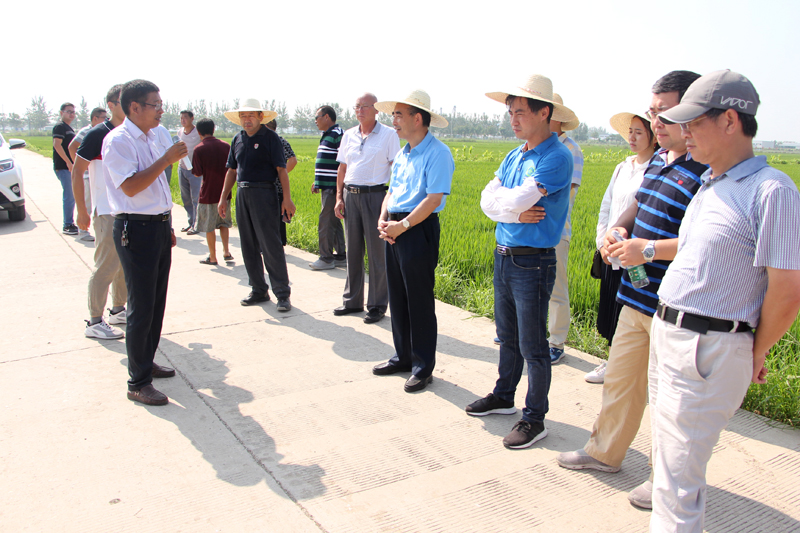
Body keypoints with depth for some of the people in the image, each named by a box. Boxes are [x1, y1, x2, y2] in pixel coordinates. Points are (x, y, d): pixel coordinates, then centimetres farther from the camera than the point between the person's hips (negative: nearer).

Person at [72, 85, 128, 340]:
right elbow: (77, 171, -9)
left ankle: (117, 310, 29)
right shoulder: (97, 134, -10)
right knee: (105, 266, -4)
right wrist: (82, 211, -12)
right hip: (107, 212, -7)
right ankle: (94, 322, 5)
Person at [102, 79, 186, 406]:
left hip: (159, 227, 9)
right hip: (136, 230, -9)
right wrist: (167, 159, -20)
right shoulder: (118, 140, -11)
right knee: (142, 307, -4)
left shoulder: (151, 139, 16)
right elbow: (130, 186, -22)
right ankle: (138, 382, 6)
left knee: (156, 302, 15)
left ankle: (146, 363, 30)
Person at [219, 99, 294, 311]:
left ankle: (282, 294, 0)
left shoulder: (270, 137, -4)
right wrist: (223, 198, 15)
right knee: (249, 247, 10)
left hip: (264, 195, -6)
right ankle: (258, 291, 21)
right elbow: (232, 170, 18)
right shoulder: (238, 139, 13)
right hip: (242, 195, 7)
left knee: (271, 246, -7)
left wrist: (287, 198, -15)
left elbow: (281, 169, -8)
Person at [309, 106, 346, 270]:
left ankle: (326, 258, 2)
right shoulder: (327, 136, 17)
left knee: (326, 221, -6)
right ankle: (341, 256, 19)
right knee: (334, 222, 12)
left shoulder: (337, 134, -13)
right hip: (326, 186, 10)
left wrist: (339, 188, -22)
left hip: (333, 187, -10)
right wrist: (317, 182, 24)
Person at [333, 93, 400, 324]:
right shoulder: (348, 135, 13)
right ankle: (352, 300, 22)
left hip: (375, 195, -5)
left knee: (377, 253, -1)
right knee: (353, 251, 11)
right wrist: (339, 197, 8)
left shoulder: (388, 134, -1)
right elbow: (342, 168, 16)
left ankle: (377, 305, 9)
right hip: (350, 195, 5)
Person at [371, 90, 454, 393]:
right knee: (397, 297, 14)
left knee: (419, 302, 0)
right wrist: (383, 220, 2)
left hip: (419, 230, -9)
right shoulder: (402, 154, 15)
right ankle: (403, 357, 29)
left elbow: (434, 199, -19)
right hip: (395, 230, 9)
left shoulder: (437, 153, -12)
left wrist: (403, 225, -18)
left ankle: (423, 367, 12)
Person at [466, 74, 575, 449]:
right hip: (503, 256, 8)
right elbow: (488, 201, 2)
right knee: (507, 336, 21)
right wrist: (516, 212, -15)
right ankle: (503, 396, 38)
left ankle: (534, 419, 17)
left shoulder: (557, 157, -16)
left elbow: (517, 200, -25)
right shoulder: (514, 155, 11)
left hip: (533, 263, -8)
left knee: (533, 346, 3)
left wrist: (505, 199, -4)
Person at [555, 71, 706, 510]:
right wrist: (619, 228, 3)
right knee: (619, 379, 20)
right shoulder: (658, 159, 10)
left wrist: (649, 249, -25)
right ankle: (605, 452, 39)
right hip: (636, 297, 9)